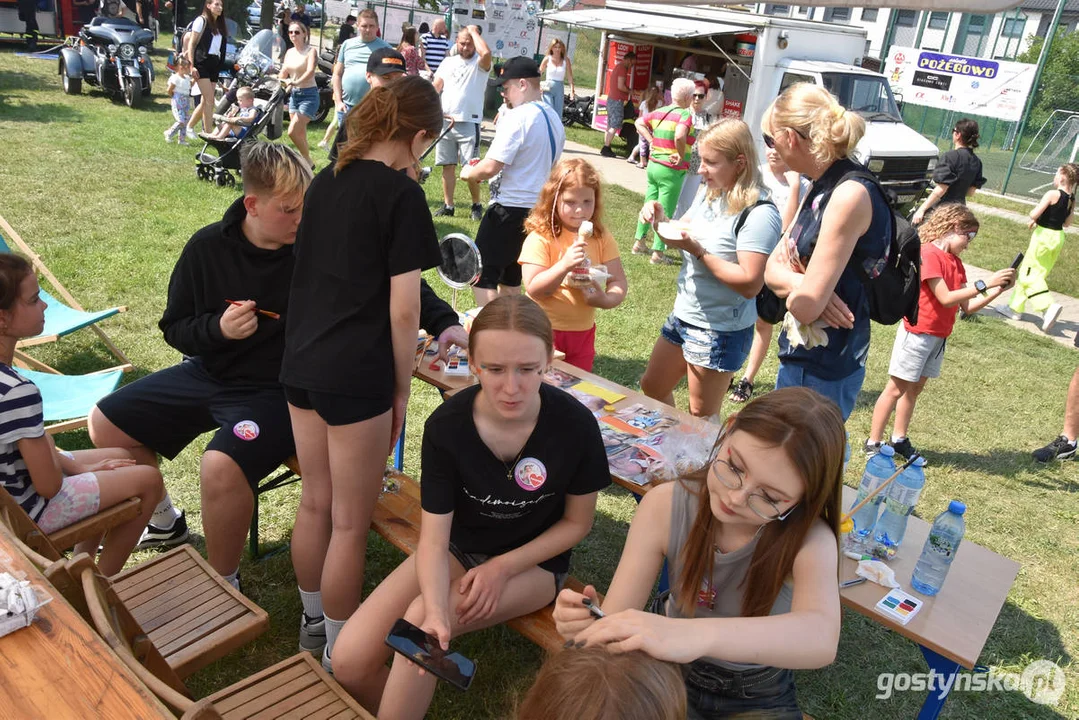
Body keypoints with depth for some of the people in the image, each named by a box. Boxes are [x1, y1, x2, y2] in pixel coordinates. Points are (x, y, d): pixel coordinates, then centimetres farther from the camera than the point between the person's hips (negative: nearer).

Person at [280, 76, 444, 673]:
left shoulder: (325, 181, 12)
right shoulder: (402, 194, -11)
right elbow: (402, 310, -13)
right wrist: (402, 389, -3)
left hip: (301, 363, 8)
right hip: (356, 375, -8)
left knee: (315, 503, 21)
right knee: (349, 524, 7)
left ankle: (311, 622, 38)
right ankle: (338, 652, 22)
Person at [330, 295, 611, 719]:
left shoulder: (575, 425, -23)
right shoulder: (446, 425, -20)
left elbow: (577, 522, -7)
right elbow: (434, 539, -19)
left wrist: (502, 567, -17)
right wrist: (436, 609, -38)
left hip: (533, 561, -2)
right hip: (458, 548, 2)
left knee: (418, 624, -27)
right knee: (350, 661, -14)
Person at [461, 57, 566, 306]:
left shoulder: (517, 117, -17)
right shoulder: (555, 120, 11)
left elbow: (491, 167, -24)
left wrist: (468, 173, -2)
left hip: (509, 209, -9)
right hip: (538, 208, 9)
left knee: (482, 277, -2)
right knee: (510, 278, 19)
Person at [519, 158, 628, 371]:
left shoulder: (601, 238, 1)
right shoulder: (540, 238, -14)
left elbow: (618, 281, -1)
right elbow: (533, 289, -20)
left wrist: (608, 299, -23)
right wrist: (565, 265, -33)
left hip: (583, 332, 5)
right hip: (543, 330, -4)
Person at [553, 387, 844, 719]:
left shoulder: (809, 539, -23)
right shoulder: (664, 506, -18)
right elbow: (620, 618, -16)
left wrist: (694, 634, -56)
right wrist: (590, 624, -38)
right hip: (669, 671, 1)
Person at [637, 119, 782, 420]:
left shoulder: (759, 214, -22)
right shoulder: (709, 195, 2)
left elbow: (750, 284, -27)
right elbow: (684, 235, 15)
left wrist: (698, 251, -27)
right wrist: (661, 220, -6)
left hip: (721, 331, -8)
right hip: (683, 315, 9)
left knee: (702, 417, 6)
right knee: (652, 387, 21)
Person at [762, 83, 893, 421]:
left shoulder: (850, 195, -22)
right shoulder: (821, 187, 8)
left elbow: (805, 306, -24)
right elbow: (772, 269, 7)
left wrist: (791, 284, -3)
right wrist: (805, 284, -14)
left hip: (824, 371, -9)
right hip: (798, 356, 9)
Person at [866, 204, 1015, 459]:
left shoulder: (956, 263, 10)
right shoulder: (929, 254, -15)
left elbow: (968, 306, 8)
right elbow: (946, 298, -21)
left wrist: (998, 288, -2)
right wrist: (984, 284, -20)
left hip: (939, 337, 8)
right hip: (917, 333, -8)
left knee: (915, 388, 14)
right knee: (896, 388, -3)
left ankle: (899, 440, 23)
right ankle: (873, 443, 4)